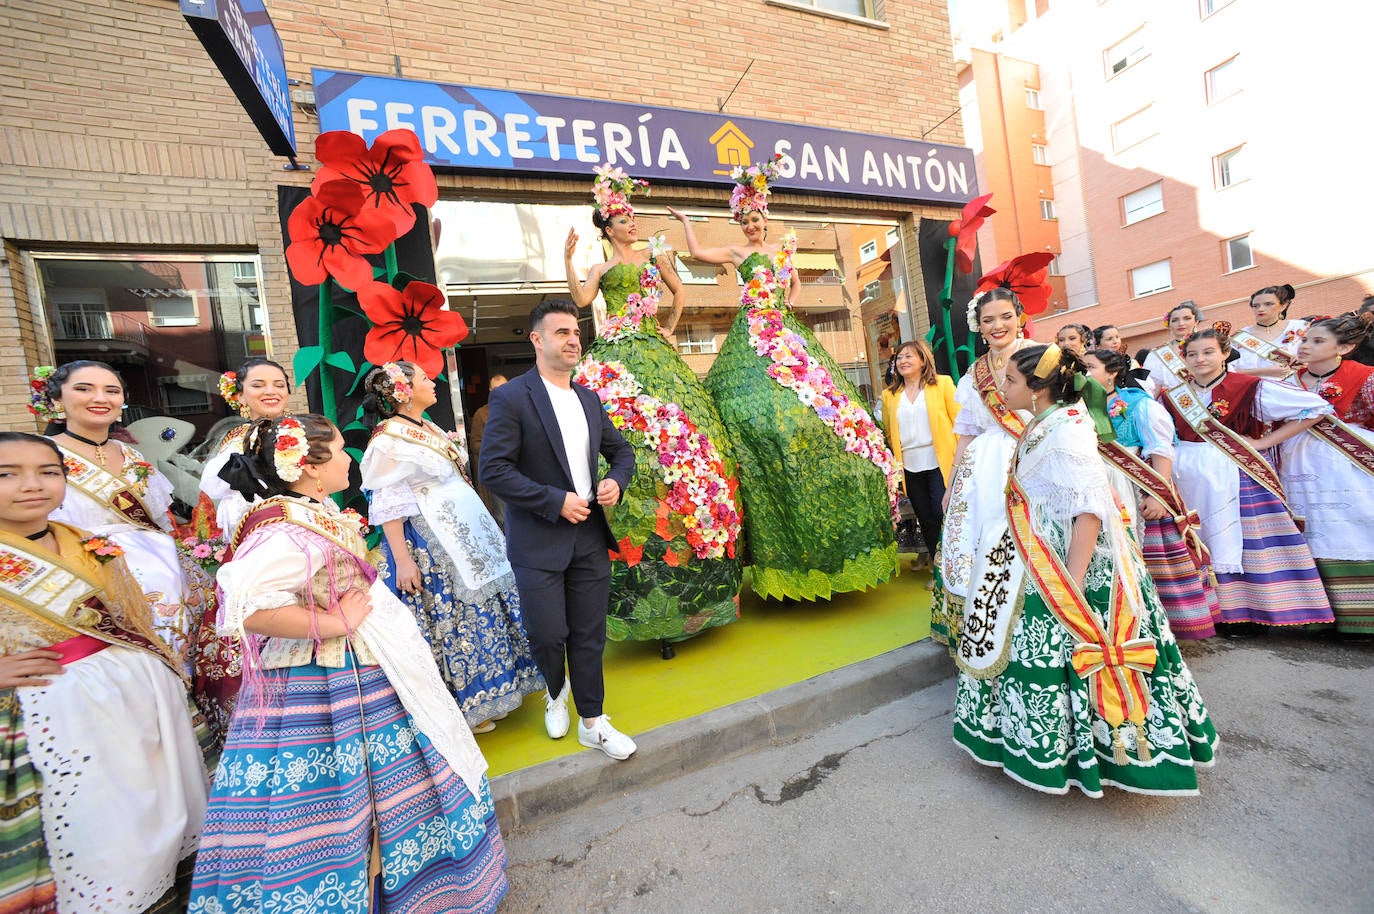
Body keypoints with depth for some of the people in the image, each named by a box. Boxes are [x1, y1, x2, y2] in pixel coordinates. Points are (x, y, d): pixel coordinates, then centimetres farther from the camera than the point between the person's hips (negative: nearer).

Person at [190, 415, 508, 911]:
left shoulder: (315, 511, 6)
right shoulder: (290, 530, -26)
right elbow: (251, 608, -38)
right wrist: (335, 624, -28)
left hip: (362, 677, 10)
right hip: (329, 686, -10)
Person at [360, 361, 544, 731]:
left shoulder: (429, 428, 12)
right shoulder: (389, 440, -14)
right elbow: (388, 505, -17)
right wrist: (402, 560, -21)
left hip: (465, 536, 9)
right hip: (430, 547, -9)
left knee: (480, 610, 15)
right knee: (449, 620, 1)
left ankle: (482, 693, 32)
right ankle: (463, 706, 19)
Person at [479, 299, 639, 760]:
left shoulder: (589, 398, 10)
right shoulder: (511, 398, -9)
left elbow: (621, 450, 19)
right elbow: (493, 469, -15)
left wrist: (616, 480, -3)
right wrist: (556, 501, -18)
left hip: (590, 537, 5)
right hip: (538, 541, -5)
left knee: (589, 635, 12)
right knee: (548, 634, 2)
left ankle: (592, 721, 31)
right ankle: (556, 691, 38)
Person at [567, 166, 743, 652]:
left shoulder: (656, 255, 18)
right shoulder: (601, 268, 12)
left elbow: (679, 292, 27)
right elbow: (581, 300, -4)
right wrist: (567, 260, -11)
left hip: (656, 352, 2)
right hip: (617, 357, -2)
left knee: (679, 426, -5)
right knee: (629, 433, -13)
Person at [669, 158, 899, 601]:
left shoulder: (784, 248, 21)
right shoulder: (738, 251, 9)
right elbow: (698, 252, -1)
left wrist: (789, 299, 8)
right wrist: (685, 220, 11)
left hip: (787, 331, 5)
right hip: (754, 336, -5)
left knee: (818, 400, -4)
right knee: (761, 408, -20)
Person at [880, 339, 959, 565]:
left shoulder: (942, 384, 0)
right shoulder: (889, 394, 8)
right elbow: (888, 432, 11)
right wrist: (894, 462, 4)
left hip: (940, 463, -3)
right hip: (909, 467, 3)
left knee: (943, 514, -8)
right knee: (926, 519, 12)